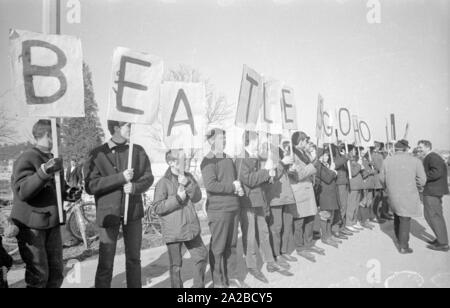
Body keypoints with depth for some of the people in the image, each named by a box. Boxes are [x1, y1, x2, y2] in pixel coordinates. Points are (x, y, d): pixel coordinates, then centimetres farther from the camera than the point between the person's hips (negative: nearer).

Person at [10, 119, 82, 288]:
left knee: (56, 273, 12)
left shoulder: (54, 159, 11)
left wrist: (70, 193, 0)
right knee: (38, 275, -1)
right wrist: (43, 172, -35)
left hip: (52, 223, 7)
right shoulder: (26, 159, -12)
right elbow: (22, 191, -23)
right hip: (31, 225, -7)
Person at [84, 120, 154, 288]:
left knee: (134, 258, 15)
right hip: (109, 212, -3)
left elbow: (148, 177, 4)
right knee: (106, 261, 2)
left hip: (133, 211, 3)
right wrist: (120, 177, -21)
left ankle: (135, 285, 30)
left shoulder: (138, 151, 4)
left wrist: (135, 186, -16)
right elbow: (90, 186, -13)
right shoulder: (98, 154, -6)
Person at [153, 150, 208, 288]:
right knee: (176, 265, 9)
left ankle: (199, 285, 33)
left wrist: (187, 184, -17)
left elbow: (197, 197, -3)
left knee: (202, 255, 14)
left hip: (191, 227, 5)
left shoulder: (188, 177, 4)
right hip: (173, 231, -5)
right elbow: (157, 208, -14)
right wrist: (177, 198, -20)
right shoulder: (164, 182, -12)